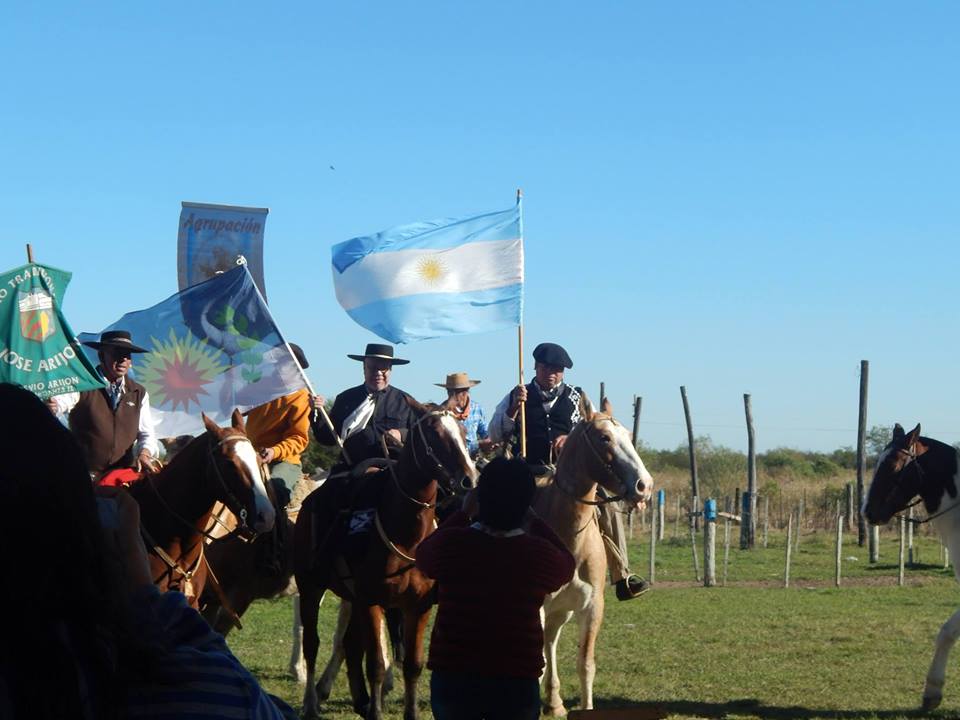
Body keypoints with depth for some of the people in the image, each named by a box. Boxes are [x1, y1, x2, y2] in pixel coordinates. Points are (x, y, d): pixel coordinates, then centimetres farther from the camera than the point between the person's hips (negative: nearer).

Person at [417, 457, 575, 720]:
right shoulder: (540, 554, -11)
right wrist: (534, 523, 16)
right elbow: (567, 566, 13)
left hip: (452, 679, 0)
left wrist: (461, 514, 17)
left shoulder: (449, 543, -12)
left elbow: (423, 555, 12)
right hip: (518, 682, 0)